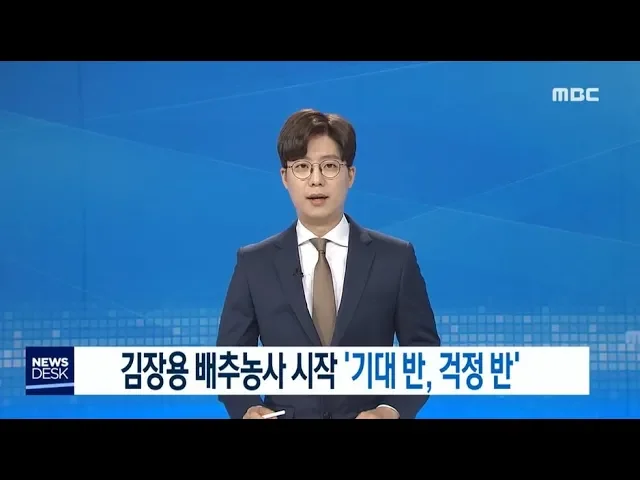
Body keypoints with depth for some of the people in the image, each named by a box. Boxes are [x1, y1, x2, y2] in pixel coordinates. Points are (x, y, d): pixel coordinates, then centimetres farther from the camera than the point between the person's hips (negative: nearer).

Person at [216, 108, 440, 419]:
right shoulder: (254, 264, 0)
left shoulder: (395, 258, -1)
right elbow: (231, 357, 2)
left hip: (368, 415, 0)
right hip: (285, 416, 1)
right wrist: (247, 409, -16)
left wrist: (393, 411, -15)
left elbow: (423, 351, 1)